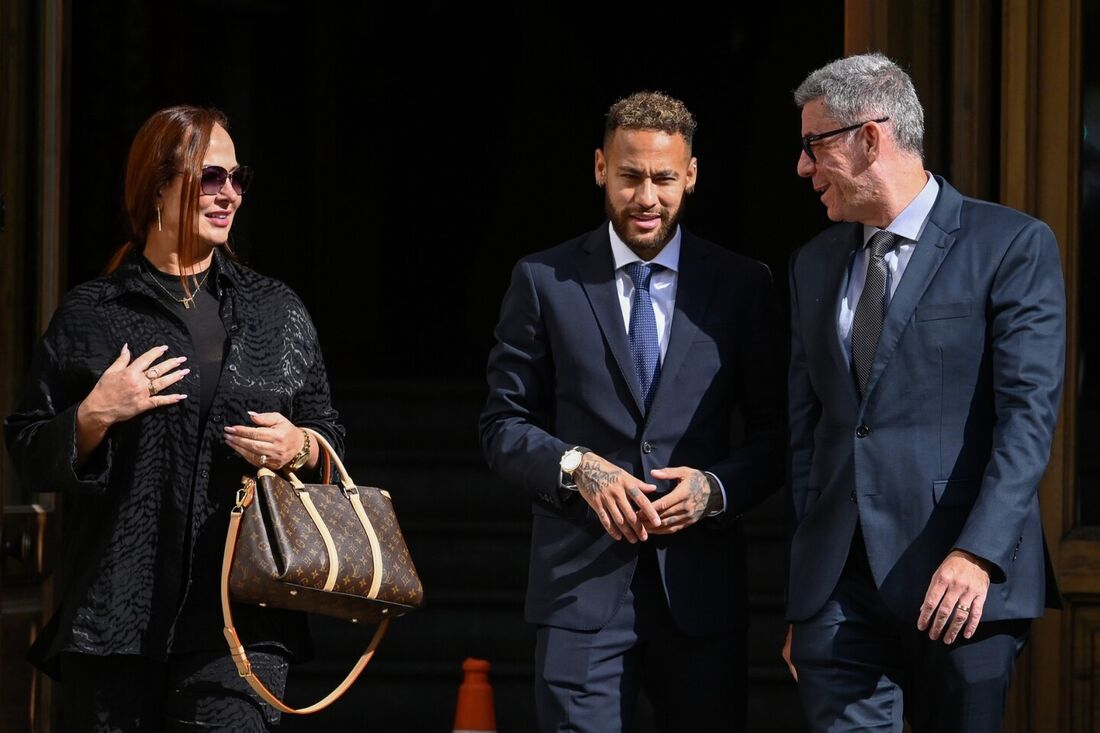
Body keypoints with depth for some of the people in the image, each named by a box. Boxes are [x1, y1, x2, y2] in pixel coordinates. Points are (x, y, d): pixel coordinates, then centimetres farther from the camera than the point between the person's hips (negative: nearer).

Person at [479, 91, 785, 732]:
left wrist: (717, 487, -10)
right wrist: (577, 467, -12)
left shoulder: (742, 286, 7)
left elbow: (776, 433, 9)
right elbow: (503, 426, 7)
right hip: (583, 581, -1)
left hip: (701, 586, 1)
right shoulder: (545, 282, 5)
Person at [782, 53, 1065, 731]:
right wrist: (803, 585, 11)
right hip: (838, 587, 4)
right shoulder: (815, 265, 16)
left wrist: (977, 555, -20)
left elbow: (1029, 412, -10)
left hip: (960, 582, -4)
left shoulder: (1014, 246, -2)